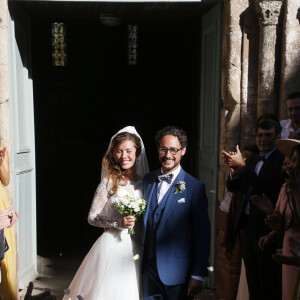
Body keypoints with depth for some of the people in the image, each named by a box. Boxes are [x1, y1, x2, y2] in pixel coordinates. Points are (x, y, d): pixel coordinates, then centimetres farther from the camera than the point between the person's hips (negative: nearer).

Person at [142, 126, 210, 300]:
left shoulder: (195, 187, -10)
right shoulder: (147, 181, 5)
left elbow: (203, 234, -9)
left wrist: (198, 275, -9)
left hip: (177, 272, -4)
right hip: (148, 269, 4)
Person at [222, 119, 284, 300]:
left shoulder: (281, 159, -11)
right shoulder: (253, 161, 13)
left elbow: (267, 186, -26)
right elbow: (232, 187, 12)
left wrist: (242, 166, -20)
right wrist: (235, 171, -9)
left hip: (267, 229, -8)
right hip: (249, 226, 8)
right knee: (253, 283, 19)